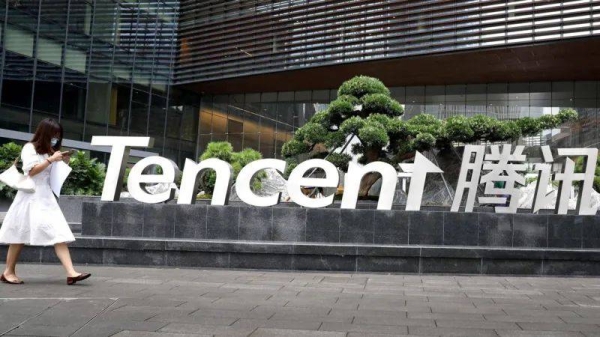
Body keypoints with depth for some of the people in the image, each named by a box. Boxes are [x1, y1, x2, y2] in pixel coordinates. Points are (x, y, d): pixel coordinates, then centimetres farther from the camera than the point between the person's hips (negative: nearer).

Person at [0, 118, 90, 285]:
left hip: (46, 196, 6)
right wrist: (51, 159, -15)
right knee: (20, 235, 3)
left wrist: (64, 163, 5)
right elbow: (31, 171, -14)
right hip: (31, 196, -6)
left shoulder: (49, 151, 17)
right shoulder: (29, 148, -3)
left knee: (59, 234, -8)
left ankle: (71, 273, -16)